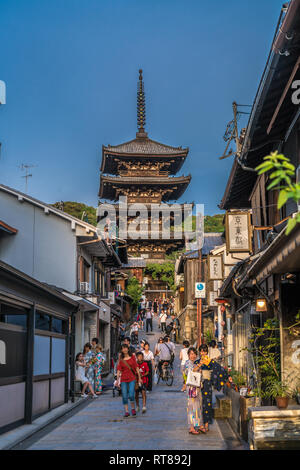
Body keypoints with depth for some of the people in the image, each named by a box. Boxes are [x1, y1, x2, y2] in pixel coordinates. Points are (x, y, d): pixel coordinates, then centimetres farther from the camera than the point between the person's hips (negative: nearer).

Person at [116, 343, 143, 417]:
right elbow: (119, 370, 1)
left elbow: (136, 367, 5)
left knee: (131, 395, -12)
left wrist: (139, 378, 4)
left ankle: (133, 408, 13)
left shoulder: (132, 357, 2)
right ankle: (126, 411, 11)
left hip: (132, 378, -1)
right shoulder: (121, 359, 3)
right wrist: (117, 380, -6)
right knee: (124, 396, -1)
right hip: (123, 379, 1)